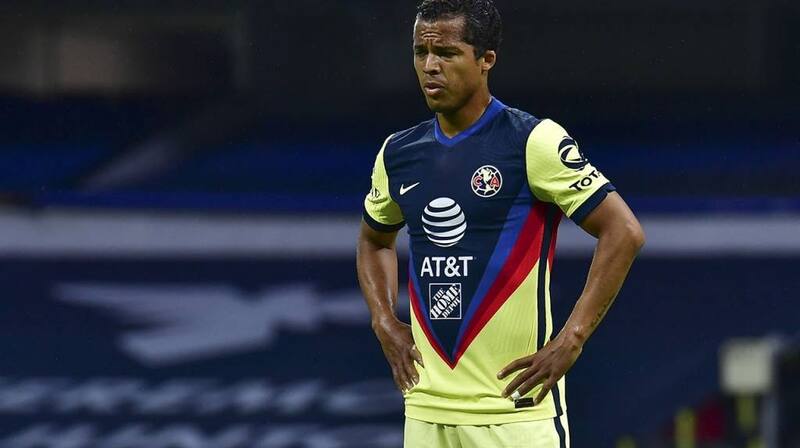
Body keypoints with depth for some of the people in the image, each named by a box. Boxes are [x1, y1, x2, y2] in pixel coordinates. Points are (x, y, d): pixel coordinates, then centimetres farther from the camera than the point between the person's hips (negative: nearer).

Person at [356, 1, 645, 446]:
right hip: (425, 406, 6)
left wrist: (570, 341, -13)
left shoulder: (534, 142, -7)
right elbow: (374, 240, 31)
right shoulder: (398, 154, 11)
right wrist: (385, 322, 13)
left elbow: (624, 233, -10)